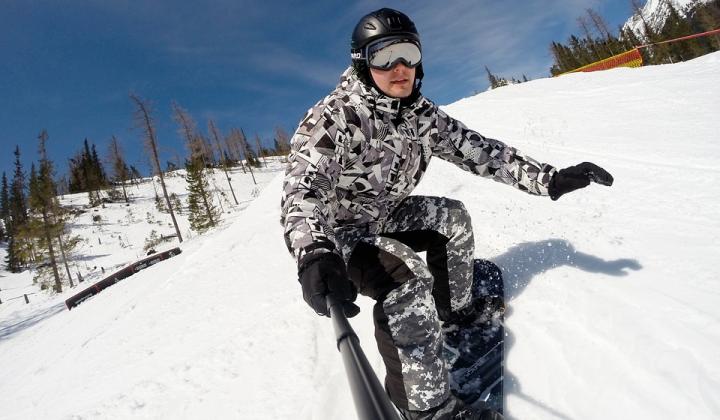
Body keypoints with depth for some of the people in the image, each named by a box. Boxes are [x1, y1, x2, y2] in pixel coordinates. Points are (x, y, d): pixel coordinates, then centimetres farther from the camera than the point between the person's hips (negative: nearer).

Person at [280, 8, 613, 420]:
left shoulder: (420, 113, -6)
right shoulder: (336, 115, -27)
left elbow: (473, 147, -6)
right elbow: (304, 184, -38)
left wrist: (549, 178, -11)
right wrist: (312, 252, -58)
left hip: (386, 215, 8)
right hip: (341, 229, -7)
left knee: (453, 217, 11)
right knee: (407, 280, -30)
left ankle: (455, 310, 29)